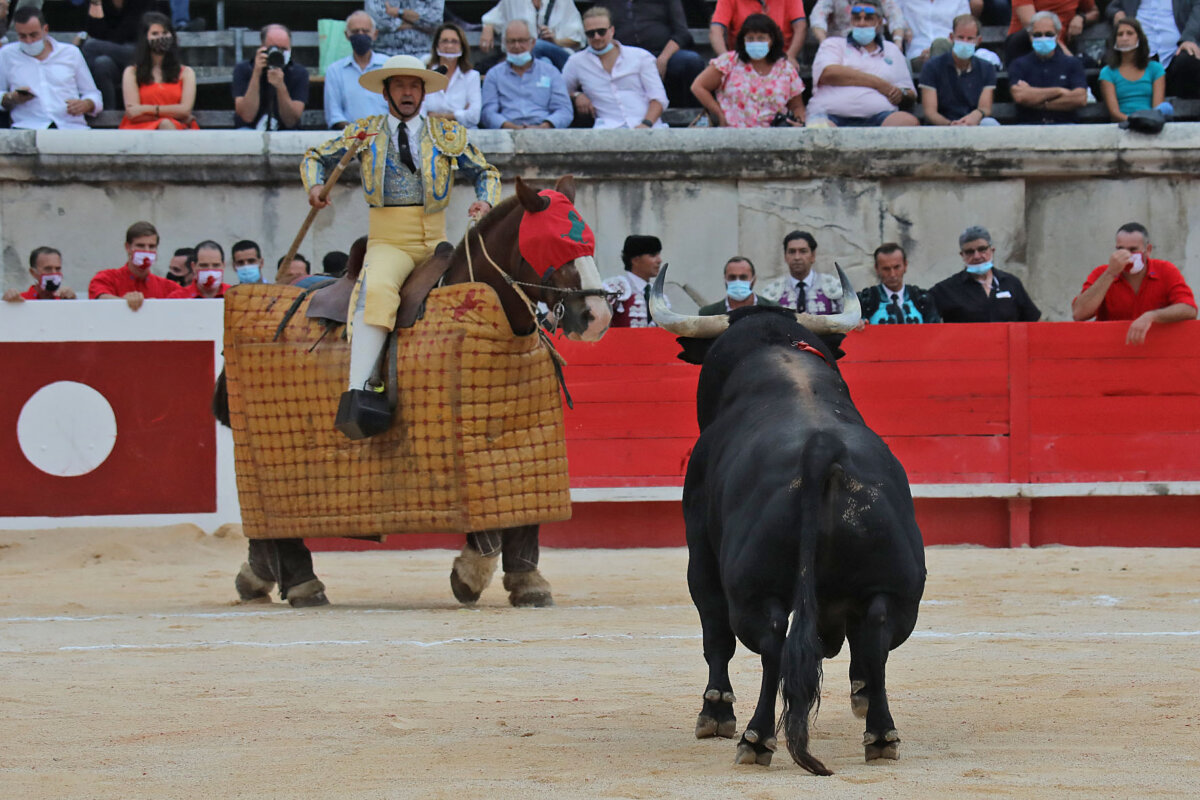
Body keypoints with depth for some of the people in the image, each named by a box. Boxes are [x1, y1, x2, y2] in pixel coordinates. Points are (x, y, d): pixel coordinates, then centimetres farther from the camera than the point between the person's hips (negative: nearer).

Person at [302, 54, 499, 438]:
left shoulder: (449, 134, 13)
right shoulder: (364, 133, 12)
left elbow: (486, 172, 21)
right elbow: (316, 158, 22)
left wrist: (485, 202, -1)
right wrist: (315, 185, -1)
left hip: (437, 243, 3)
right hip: (388, 244, -3)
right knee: (377, 290, -35)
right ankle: (358, 391, -47)